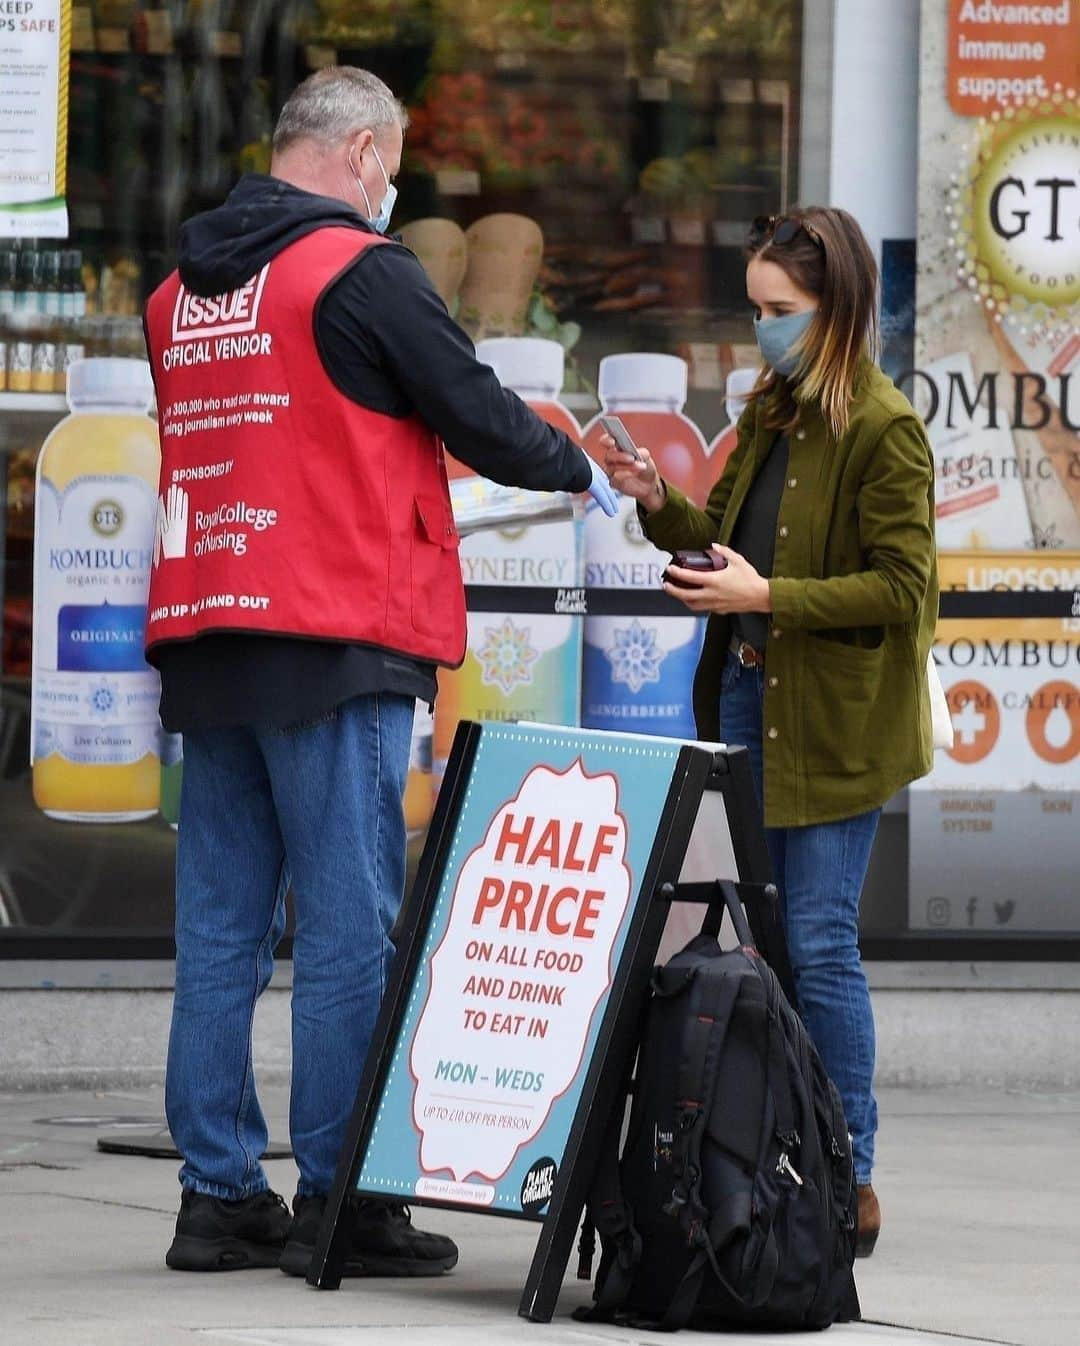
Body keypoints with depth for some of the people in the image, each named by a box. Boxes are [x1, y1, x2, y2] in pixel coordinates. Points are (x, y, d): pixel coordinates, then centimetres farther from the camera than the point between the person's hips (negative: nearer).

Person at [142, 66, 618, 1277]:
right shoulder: (360, 270, -8)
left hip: (203, 634, 7)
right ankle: (335, 1199, -4)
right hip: (333, 642, -7)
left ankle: (219, 1192, 10)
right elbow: (477, 414, -6)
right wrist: (578, 471, 13)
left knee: (219, 927, 8)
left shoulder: (181, 290, 14)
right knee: (349, 927, -4)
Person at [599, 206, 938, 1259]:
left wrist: (767, 598, -21)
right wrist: (661, 505, 3)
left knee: (817, 939, -6)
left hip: (833, 718, -8)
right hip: (750, 694, 8)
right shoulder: (770, 412, 13)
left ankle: (850, 1180, 2)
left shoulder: (884, 430, -12)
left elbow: (899, 588, -15)